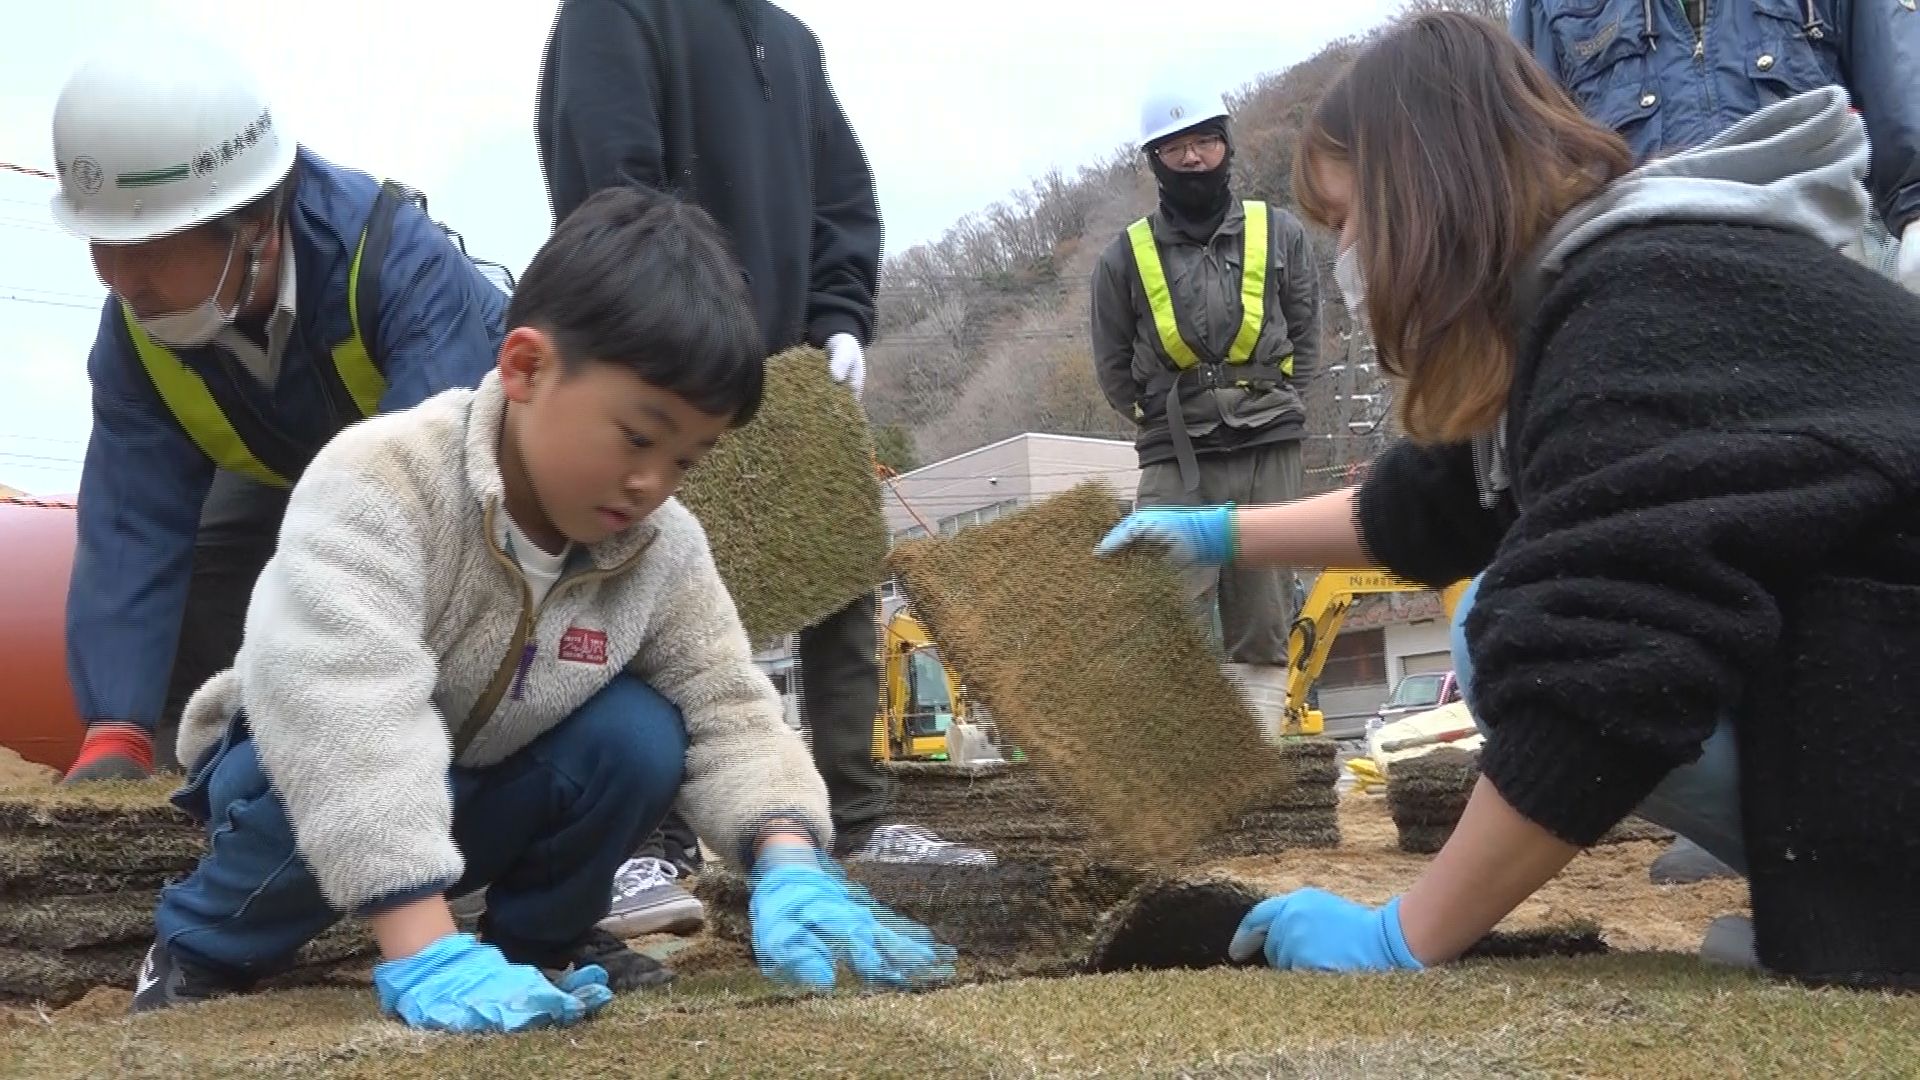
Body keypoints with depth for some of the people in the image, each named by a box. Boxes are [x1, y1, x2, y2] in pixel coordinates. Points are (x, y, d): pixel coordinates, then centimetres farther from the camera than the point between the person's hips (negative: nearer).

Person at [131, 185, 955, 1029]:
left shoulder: (663, 551, -16)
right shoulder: (378, 483, -34)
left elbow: (729, 714, -13)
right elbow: (352, 714, -44)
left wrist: (789, 865, -34)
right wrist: (425, 952, -52)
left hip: (481, 799, 4)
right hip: (318, 773, -4)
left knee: (638, 737, -21)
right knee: (339, 773, -36)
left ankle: (536, 946, 4)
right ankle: (205, 953, -6)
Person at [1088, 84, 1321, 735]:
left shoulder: (1279, 235, 8)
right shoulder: (1125, 257, 5)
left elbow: (1306, 339, 13)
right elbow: (1114, 369, 12)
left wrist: (1272, 410, 5)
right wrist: (1165, 422, 6)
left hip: (1270, 457, 1)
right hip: (1175, 465, -1)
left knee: (1264, 628, 5)